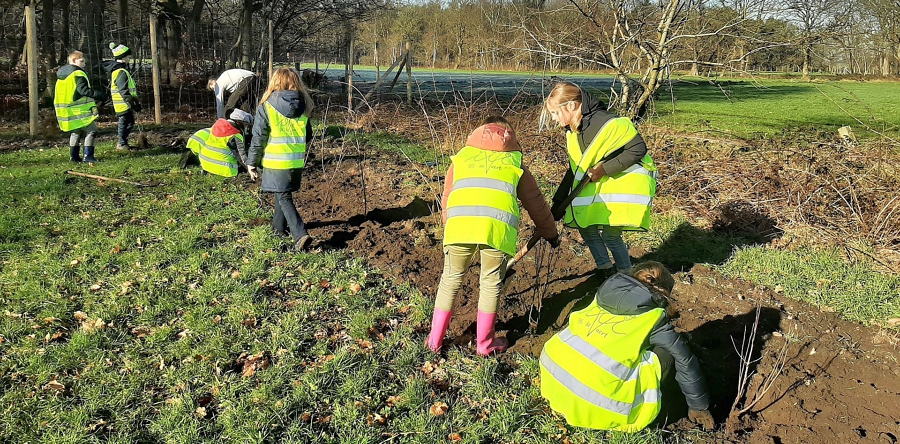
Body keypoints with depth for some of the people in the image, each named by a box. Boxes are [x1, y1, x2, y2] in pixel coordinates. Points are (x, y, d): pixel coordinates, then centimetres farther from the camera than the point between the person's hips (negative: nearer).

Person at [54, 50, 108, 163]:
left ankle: (74, 156, 18)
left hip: (65, 111, 9)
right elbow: (84, 90, -24)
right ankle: (88, 155, -10)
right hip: (79, 110, -9)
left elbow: (56, 94, 22)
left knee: (75, 132, 19)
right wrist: (102, 95, -24)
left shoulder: (60, 75, 18)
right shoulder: (78, 74, -12)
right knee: (90, 130, -4)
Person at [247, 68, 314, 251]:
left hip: (275, 162, -5)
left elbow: (258, 138, -8)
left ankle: (300, 235, -16)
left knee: (284, 198, -2)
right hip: (297, 161, 5)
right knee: (284, 194, 22)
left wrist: (252, 162, 1)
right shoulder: (303, 107, 4)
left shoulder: (266, 107, -10)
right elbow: (308, 136, 13)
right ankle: (279, 226, 36)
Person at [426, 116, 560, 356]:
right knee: (491, 284, 17)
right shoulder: (515, 164, 27)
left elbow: (446, 199, 28)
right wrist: (550, 233, 45)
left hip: (459, 223, 1)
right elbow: (536, 203, 32)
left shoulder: (461, 158, 29)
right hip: (498, 227, -1)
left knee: (451, 279, 19)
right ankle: (484, 344, 29)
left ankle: (435, 339, 28)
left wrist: (450, 229, 39)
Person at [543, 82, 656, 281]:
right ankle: (605, 269, 22)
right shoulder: (572, 132, 2)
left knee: (610, 233, -13)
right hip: (596, 184, 8)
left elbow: (638, 149, -22)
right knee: (586, 228, 3)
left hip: (625, 181, -8)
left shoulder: (606, 124, -26)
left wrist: (606, 168, -25)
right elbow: (575, 169, 10)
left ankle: (627, 277, 9)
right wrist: (558, 202, 7)